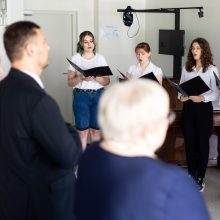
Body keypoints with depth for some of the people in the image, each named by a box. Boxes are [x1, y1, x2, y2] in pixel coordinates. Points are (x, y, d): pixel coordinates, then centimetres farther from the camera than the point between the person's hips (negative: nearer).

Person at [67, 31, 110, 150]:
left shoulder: (100, 58, 8)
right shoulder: (75, 58, 2)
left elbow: (107, 81, 3)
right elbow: (70, 82, 0)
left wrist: (96, 77, -16)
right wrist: (81, 78, -19)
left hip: (98, 95, 2)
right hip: (81, 95, -2)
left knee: (96, 129, 4)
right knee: (82, 129, -4)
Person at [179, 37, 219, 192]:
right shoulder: (186, 68, 7)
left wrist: (202, 98, -23)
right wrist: (181, 96, -9)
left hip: (204, 109, -4)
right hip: (188, 108, 4)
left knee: (202, 144, 4)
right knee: (189, 143, 9)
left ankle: (200, 178, 14)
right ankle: (191, 176, 21)